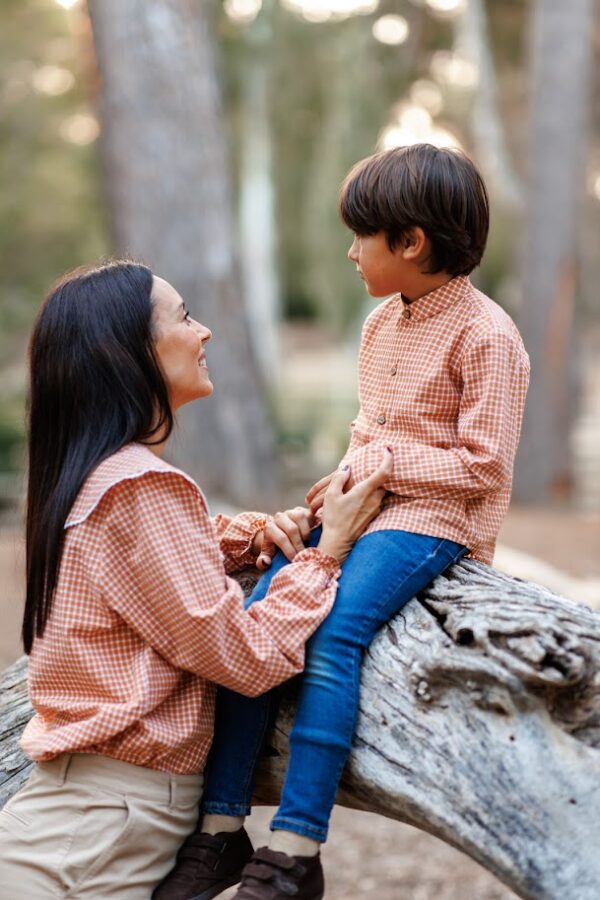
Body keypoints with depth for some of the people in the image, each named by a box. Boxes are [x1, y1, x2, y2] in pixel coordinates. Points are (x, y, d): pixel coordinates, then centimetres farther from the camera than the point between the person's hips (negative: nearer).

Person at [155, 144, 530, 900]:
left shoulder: (485, 335, -9)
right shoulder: (381, 324, 17)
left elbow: (482, 464, -14)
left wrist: (378, 466, -14)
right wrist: (345, 480, 4)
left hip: (433, 519, -8)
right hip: (363, 507, 8)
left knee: (332, 633, -29)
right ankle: (221, 830, -9)